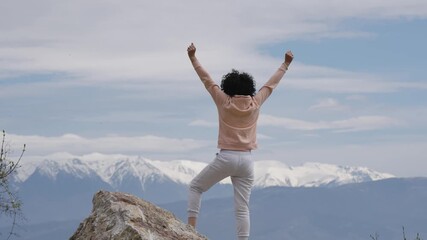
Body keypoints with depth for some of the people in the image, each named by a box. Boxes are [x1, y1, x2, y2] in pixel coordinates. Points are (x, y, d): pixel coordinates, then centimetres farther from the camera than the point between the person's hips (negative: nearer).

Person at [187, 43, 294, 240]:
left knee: (195, 187, 15)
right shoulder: (255, 104, 4)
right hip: (246, 160, 3)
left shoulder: (224, 102, -3)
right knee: (242, 208, 2)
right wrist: (285, 65, 28)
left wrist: (193, 58, 11)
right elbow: (271, 84, 16)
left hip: (226, 157, -3)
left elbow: (206, 79, 3)